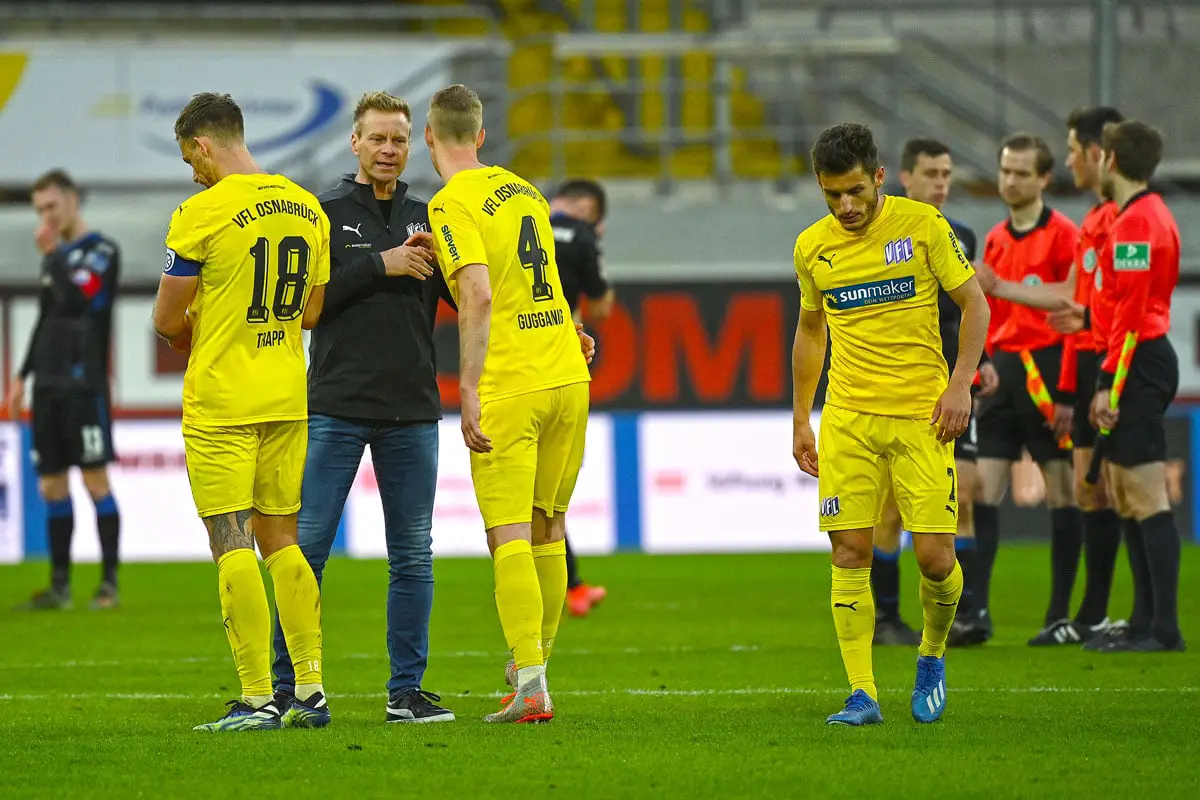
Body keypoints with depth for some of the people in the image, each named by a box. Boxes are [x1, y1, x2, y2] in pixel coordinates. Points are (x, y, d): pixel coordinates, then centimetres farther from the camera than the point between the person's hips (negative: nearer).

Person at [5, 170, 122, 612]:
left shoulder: (102, 251, -4)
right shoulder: (55, 255, 17)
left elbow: (75, 300, -21)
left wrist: (53, 255, -14)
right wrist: (23, 375, 21)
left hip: (84, 385, -7)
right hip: (49, 385, 7)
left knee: (95, 480, -8)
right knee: (52, 486, 5)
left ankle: (109, 583, -5)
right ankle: (60, 585, 9)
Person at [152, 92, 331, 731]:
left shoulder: (203, 212, -13)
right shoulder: (307, 209, 8)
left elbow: (166, 320, -8)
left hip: (220, 402, -6)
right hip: (287, 401, 6)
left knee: (233, 548, -4)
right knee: (281, 540, 14)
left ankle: (257, 698, -6)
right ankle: (310, 688, 12)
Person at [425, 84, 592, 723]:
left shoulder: (451, 204, -9)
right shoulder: (523, 190, 14)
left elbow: (479, 294, -21)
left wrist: (469, 393, -23)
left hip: (508, 389, -7)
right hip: (568, 378, 7)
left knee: (510, 537, -7)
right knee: (547, 530, 16)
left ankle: (531, 687, -14)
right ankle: (534, 664, 26)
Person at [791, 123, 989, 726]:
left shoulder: (923, 225, -4)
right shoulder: (813, 247, 6)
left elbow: (973, 303, 2)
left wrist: (960, 385, -8)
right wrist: (801, 420, 18)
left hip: (921, 415, -2)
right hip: (848, 419, 2)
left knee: (934, 558, -7)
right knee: (850, 553, -6)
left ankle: (932, 656, 22)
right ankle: (861, 695, -2)